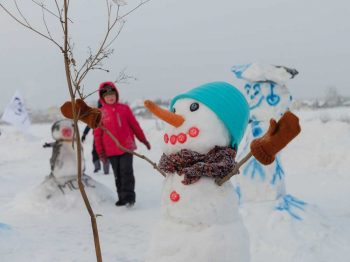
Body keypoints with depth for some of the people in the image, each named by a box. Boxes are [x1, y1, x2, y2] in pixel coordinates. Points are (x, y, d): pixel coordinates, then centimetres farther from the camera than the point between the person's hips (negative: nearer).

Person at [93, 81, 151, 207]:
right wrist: (100, 151, 2)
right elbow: (97, 133, 4)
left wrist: (144, 140, 13)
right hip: (111, 151, 1)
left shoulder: (124, 108, 2)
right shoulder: (100, 113, 1)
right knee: (118, 175, 9)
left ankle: (129, 197, -3)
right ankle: (122, 198, 17)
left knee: (127, 172, -7)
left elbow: (135, 125, 9)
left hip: (127, 147, -1)